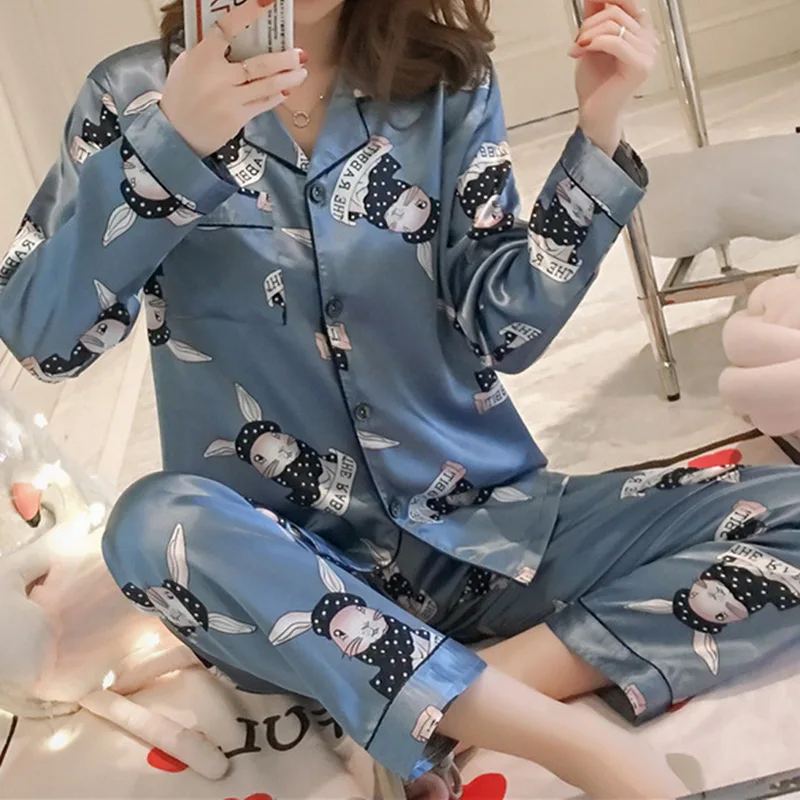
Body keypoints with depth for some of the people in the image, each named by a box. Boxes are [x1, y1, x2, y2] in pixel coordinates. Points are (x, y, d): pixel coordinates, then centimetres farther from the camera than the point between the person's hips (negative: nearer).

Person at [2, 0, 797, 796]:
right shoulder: (140, 92, -1)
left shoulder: (446, 83, 3)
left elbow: (503, 333, -5)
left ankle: (444, 707, -18)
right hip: (283, 561, -1)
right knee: (156, 524, -35)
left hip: (479, 525, 2)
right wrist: (168, 142, -26)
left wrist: (599, 127, -13)